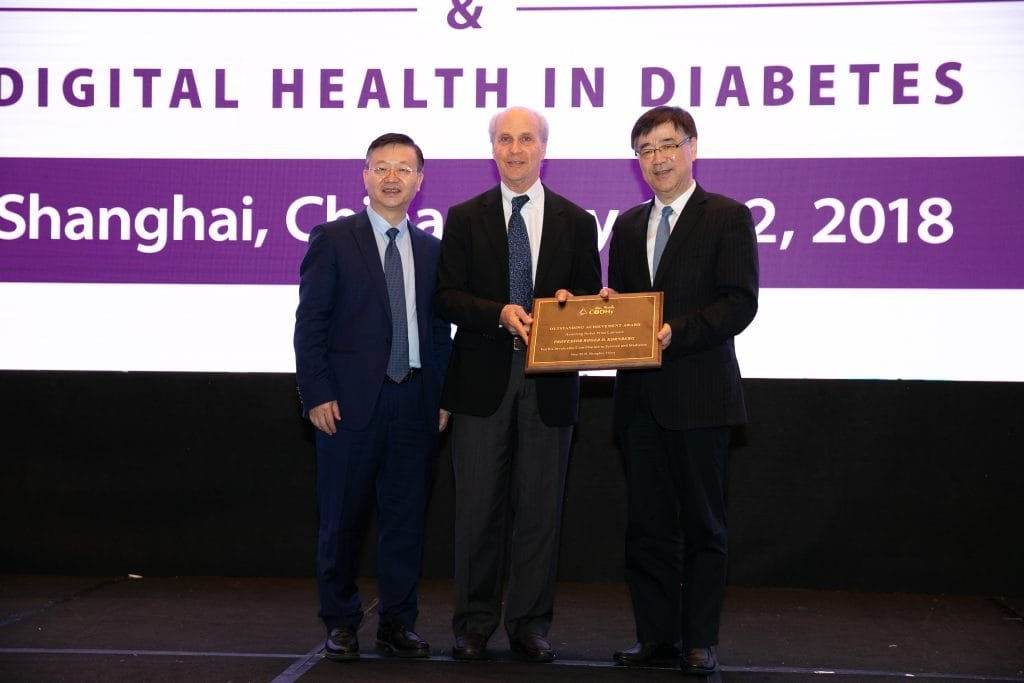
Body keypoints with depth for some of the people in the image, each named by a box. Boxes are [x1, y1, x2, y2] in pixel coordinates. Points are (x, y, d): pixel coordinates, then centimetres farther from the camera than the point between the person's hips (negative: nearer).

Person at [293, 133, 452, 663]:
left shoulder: (431, 249, 13)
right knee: (342, 520, 4)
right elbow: (310, 324, -3)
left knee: (406, 518, 7)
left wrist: (443, 396, 5)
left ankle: (398, 625, 18)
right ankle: (341, 624, 17)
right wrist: (317, 395, -10)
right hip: (351, 401, -3)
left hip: (415, 402, 4)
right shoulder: (333, 240, 1)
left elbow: (440, 329, 14)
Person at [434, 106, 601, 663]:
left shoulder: (576, 222, 9)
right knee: (478, 507, 3)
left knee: (541, 507, 4)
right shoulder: (465, 218, 7)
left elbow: (592, 299, 11)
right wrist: (499, 314, -16)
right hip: (483, 381, -1)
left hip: (549, 385, 1)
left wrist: (570, 301, -12)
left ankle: (530, 624, 14)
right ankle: (474, 623, 13)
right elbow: (446, 297, 0)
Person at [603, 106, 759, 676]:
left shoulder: (728, 217, -2)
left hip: (700, 393, -5)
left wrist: (678, 330, -21)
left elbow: (740, 303, -10)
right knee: (648, 523, 10)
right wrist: (608, 305, -2)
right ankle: (656, 635, 19)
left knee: (704, 524, 3)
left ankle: (701, 641, 10)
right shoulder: (628, 226, 16)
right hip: (640, 395, 6)